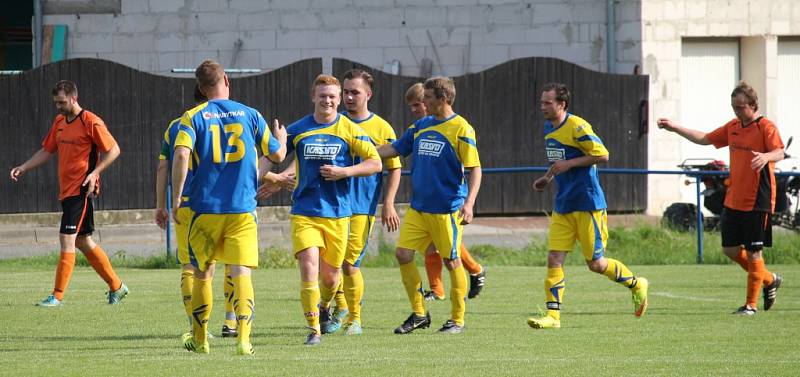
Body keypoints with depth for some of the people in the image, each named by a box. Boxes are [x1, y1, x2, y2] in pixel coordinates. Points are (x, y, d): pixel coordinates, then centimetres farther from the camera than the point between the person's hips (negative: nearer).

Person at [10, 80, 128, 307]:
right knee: (83, 241, 13)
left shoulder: (91, 122, -11)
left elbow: (113, 150, -10)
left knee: (67, 239, -12)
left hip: (81, 190, -9)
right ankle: (116, 287, 23)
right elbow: (46, 151, 21)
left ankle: (57, 296, -11)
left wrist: (94, 173, -20)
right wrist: (23, 168, 9)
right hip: (66, 191, 9)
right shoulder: (59, 122, 14)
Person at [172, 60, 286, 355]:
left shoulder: (193, 118, -1)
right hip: (243, 209, 0)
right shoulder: (250, 115, 5)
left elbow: (181, 155, -18)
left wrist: (177, 198, -11)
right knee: (241, 272, -5)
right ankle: (243, 339, -20)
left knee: (203, 273, 15)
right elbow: (277, 155, 13)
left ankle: (199, 339, 24)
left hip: (204, 209, 0)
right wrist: (281, 139, 36)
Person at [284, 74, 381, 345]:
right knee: (308, 269, -16)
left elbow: (375, 163, 0)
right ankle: (314, 329, -8)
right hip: (304, 213, 0)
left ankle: (323, 306, 43)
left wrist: (344, 172, -13)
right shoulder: (298, 130, 4)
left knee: (330, 277, 10)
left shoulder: (350, 130, 1)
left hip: (337, 213, 0)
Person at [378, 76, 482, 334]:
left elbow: (474, 169, -11)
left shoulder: (461, 129, -9)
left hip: (447, 209, -7)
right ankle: (419, 314, 11)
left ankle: (458, 320, 11)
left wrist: (469, 203, -22)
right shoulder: (420, 126, 11)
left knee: (452, 261, 0)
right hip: (418, 207, 7)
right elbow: (395, 149, 18)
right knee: (403, 254, -1)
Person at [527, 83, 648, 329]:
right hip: (563, 206, 7)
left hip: (587, 205, -7)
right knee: (554, 260, -4)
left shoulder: (577, 127, -15)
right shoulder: (549, 128, 11)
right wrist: (548, 178, 16)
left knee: (596, 263, 0)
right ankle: (553, 316, -3)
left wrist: (569, 164, -19)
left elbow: (602, 155, -16)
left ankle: (636, 285, 24)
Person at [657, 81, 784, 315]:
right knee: (730, 249, 10)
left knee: (753, 252, -3)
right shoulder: (733, 127, 12)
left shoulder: (765, 127, -11)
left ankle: (751, 304, 6)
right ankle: (769, 280, 30)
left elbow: (779, 153, -25)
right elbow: (704, 139, 22)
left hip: (757, 201, -8)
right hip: (733, 200, 8)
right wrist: (675, 128, 17)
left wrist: (766, 156, -48)